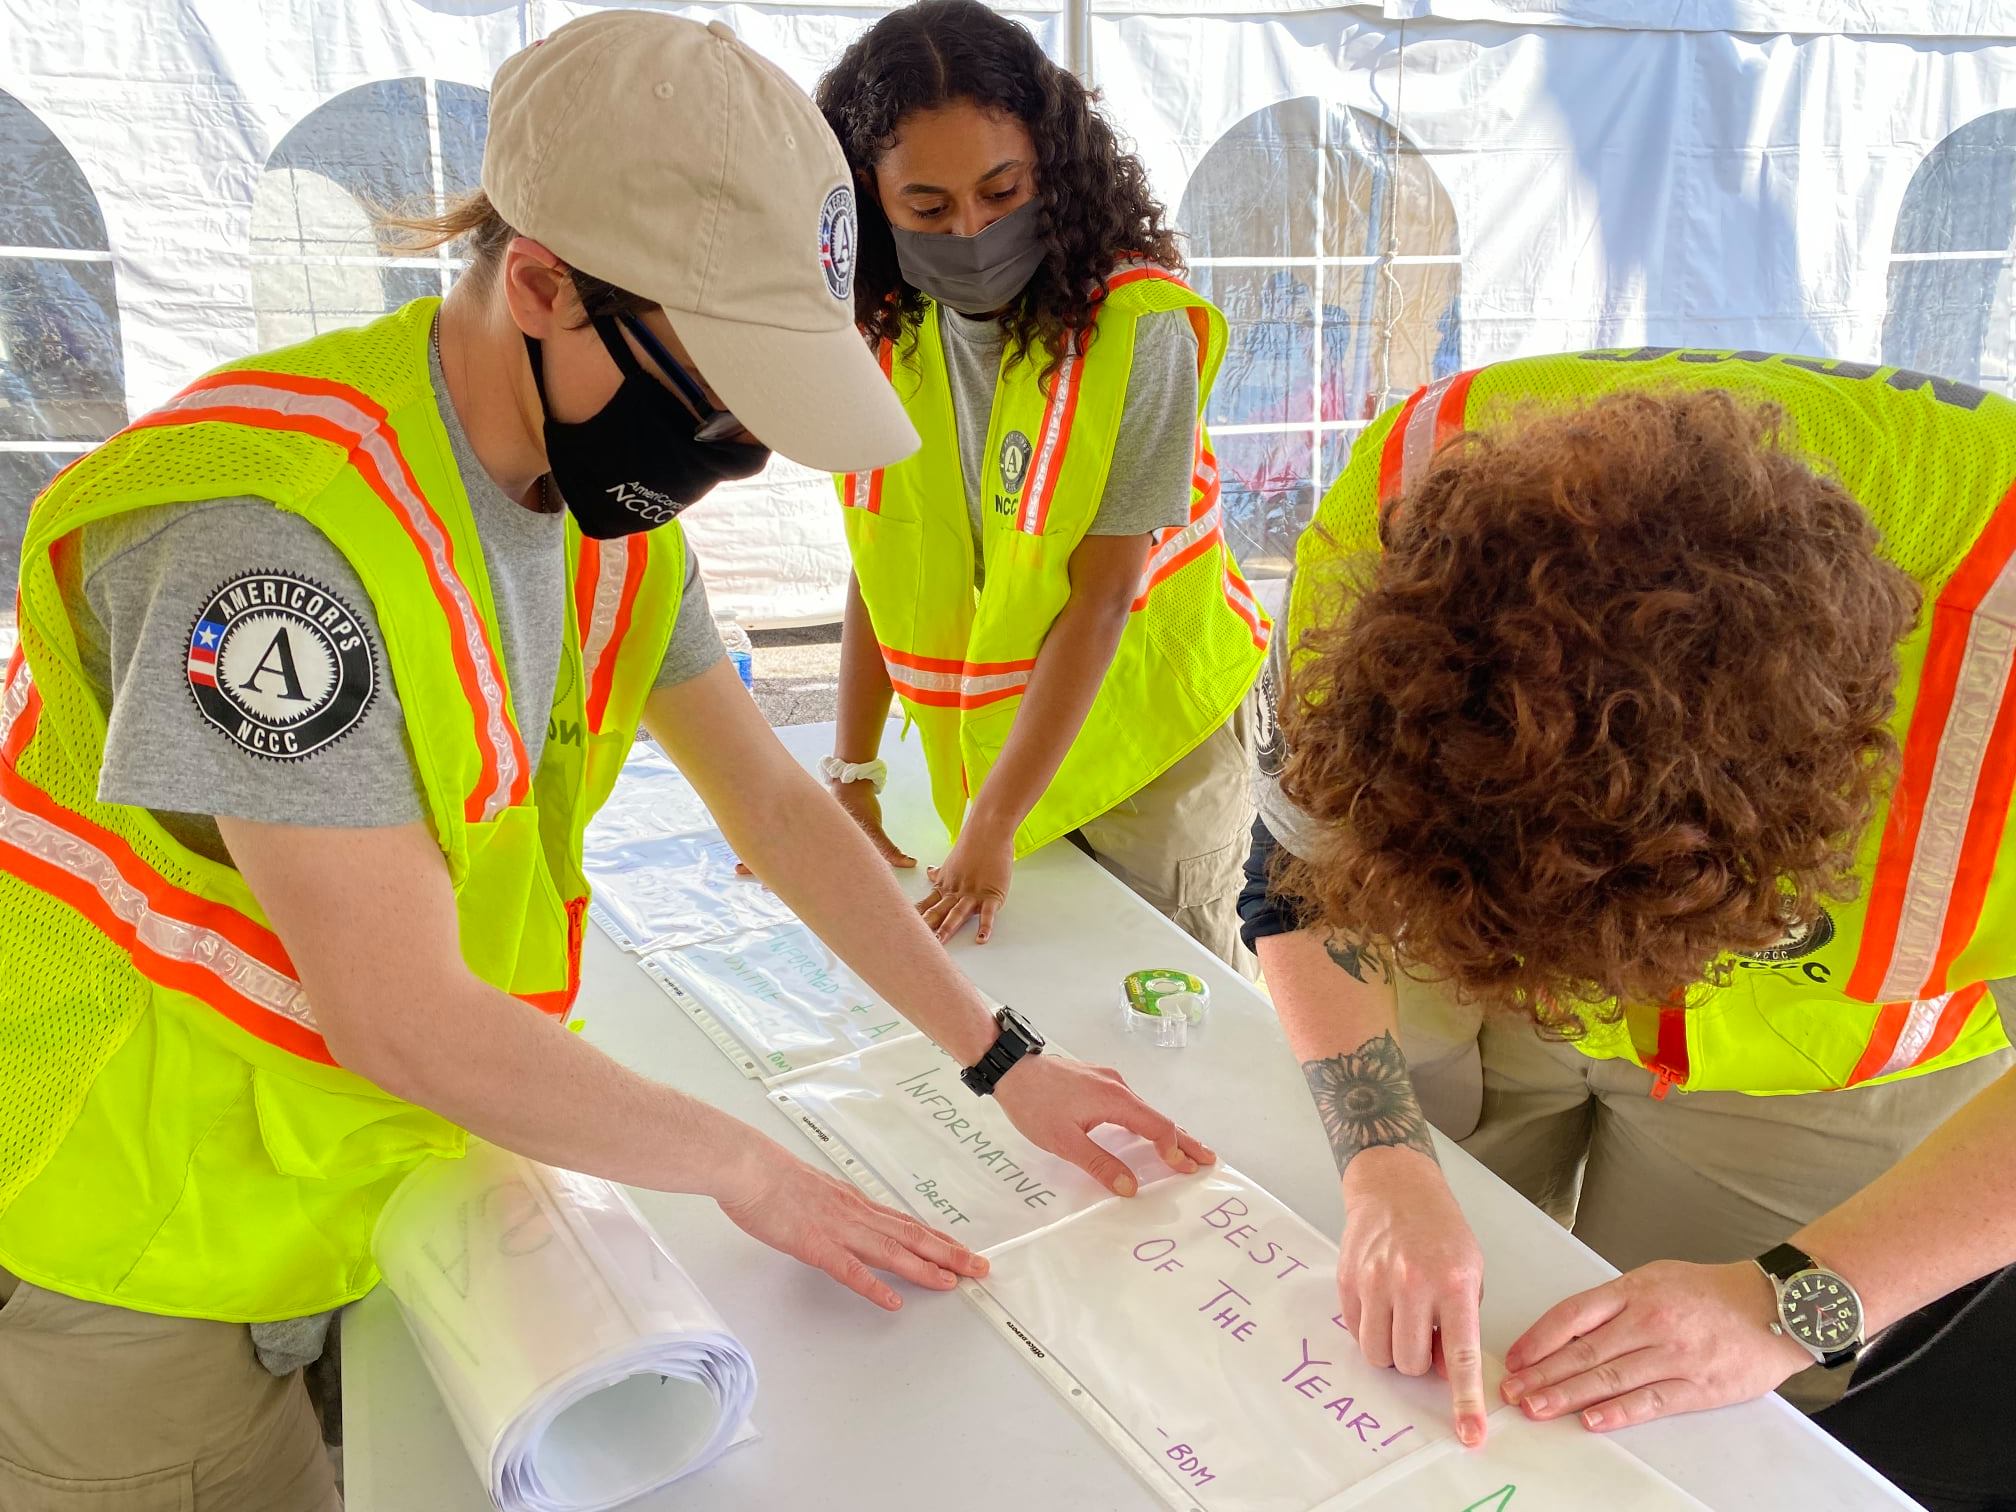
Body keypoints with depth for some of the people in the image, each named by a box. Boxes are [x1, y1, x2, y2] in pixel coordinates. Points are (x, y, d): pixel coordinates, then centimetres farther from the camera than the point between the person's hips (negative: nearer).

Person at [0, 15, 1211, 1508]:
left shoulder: (614, 516, -5)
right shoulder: (269, 530, -31)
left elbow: (776, 805, -2)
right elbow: (405, 1017, -28)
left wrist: (1003, 1057, -6)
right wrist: (745, 1167, -17)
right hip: (129, 1261, -6)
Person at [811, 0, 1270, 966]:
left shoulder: (1137, 326, -20)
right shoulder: (882, 325, -5)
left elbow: (1100, 598, -21)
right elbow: (880, 561, -2)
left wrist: (993, 826, -20)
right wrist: (850, 776, -4)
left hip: (1145, 736, -4)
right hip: (985, 740, 4)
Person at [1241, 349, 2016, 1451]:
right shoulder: (1411, 499, -34)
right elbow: (1304, 879, -20)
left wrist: (1793, 1304, -29)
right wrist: (1387, 1174, -30)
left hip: (1810, 1075, -1)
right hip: (1461, 983, 2)